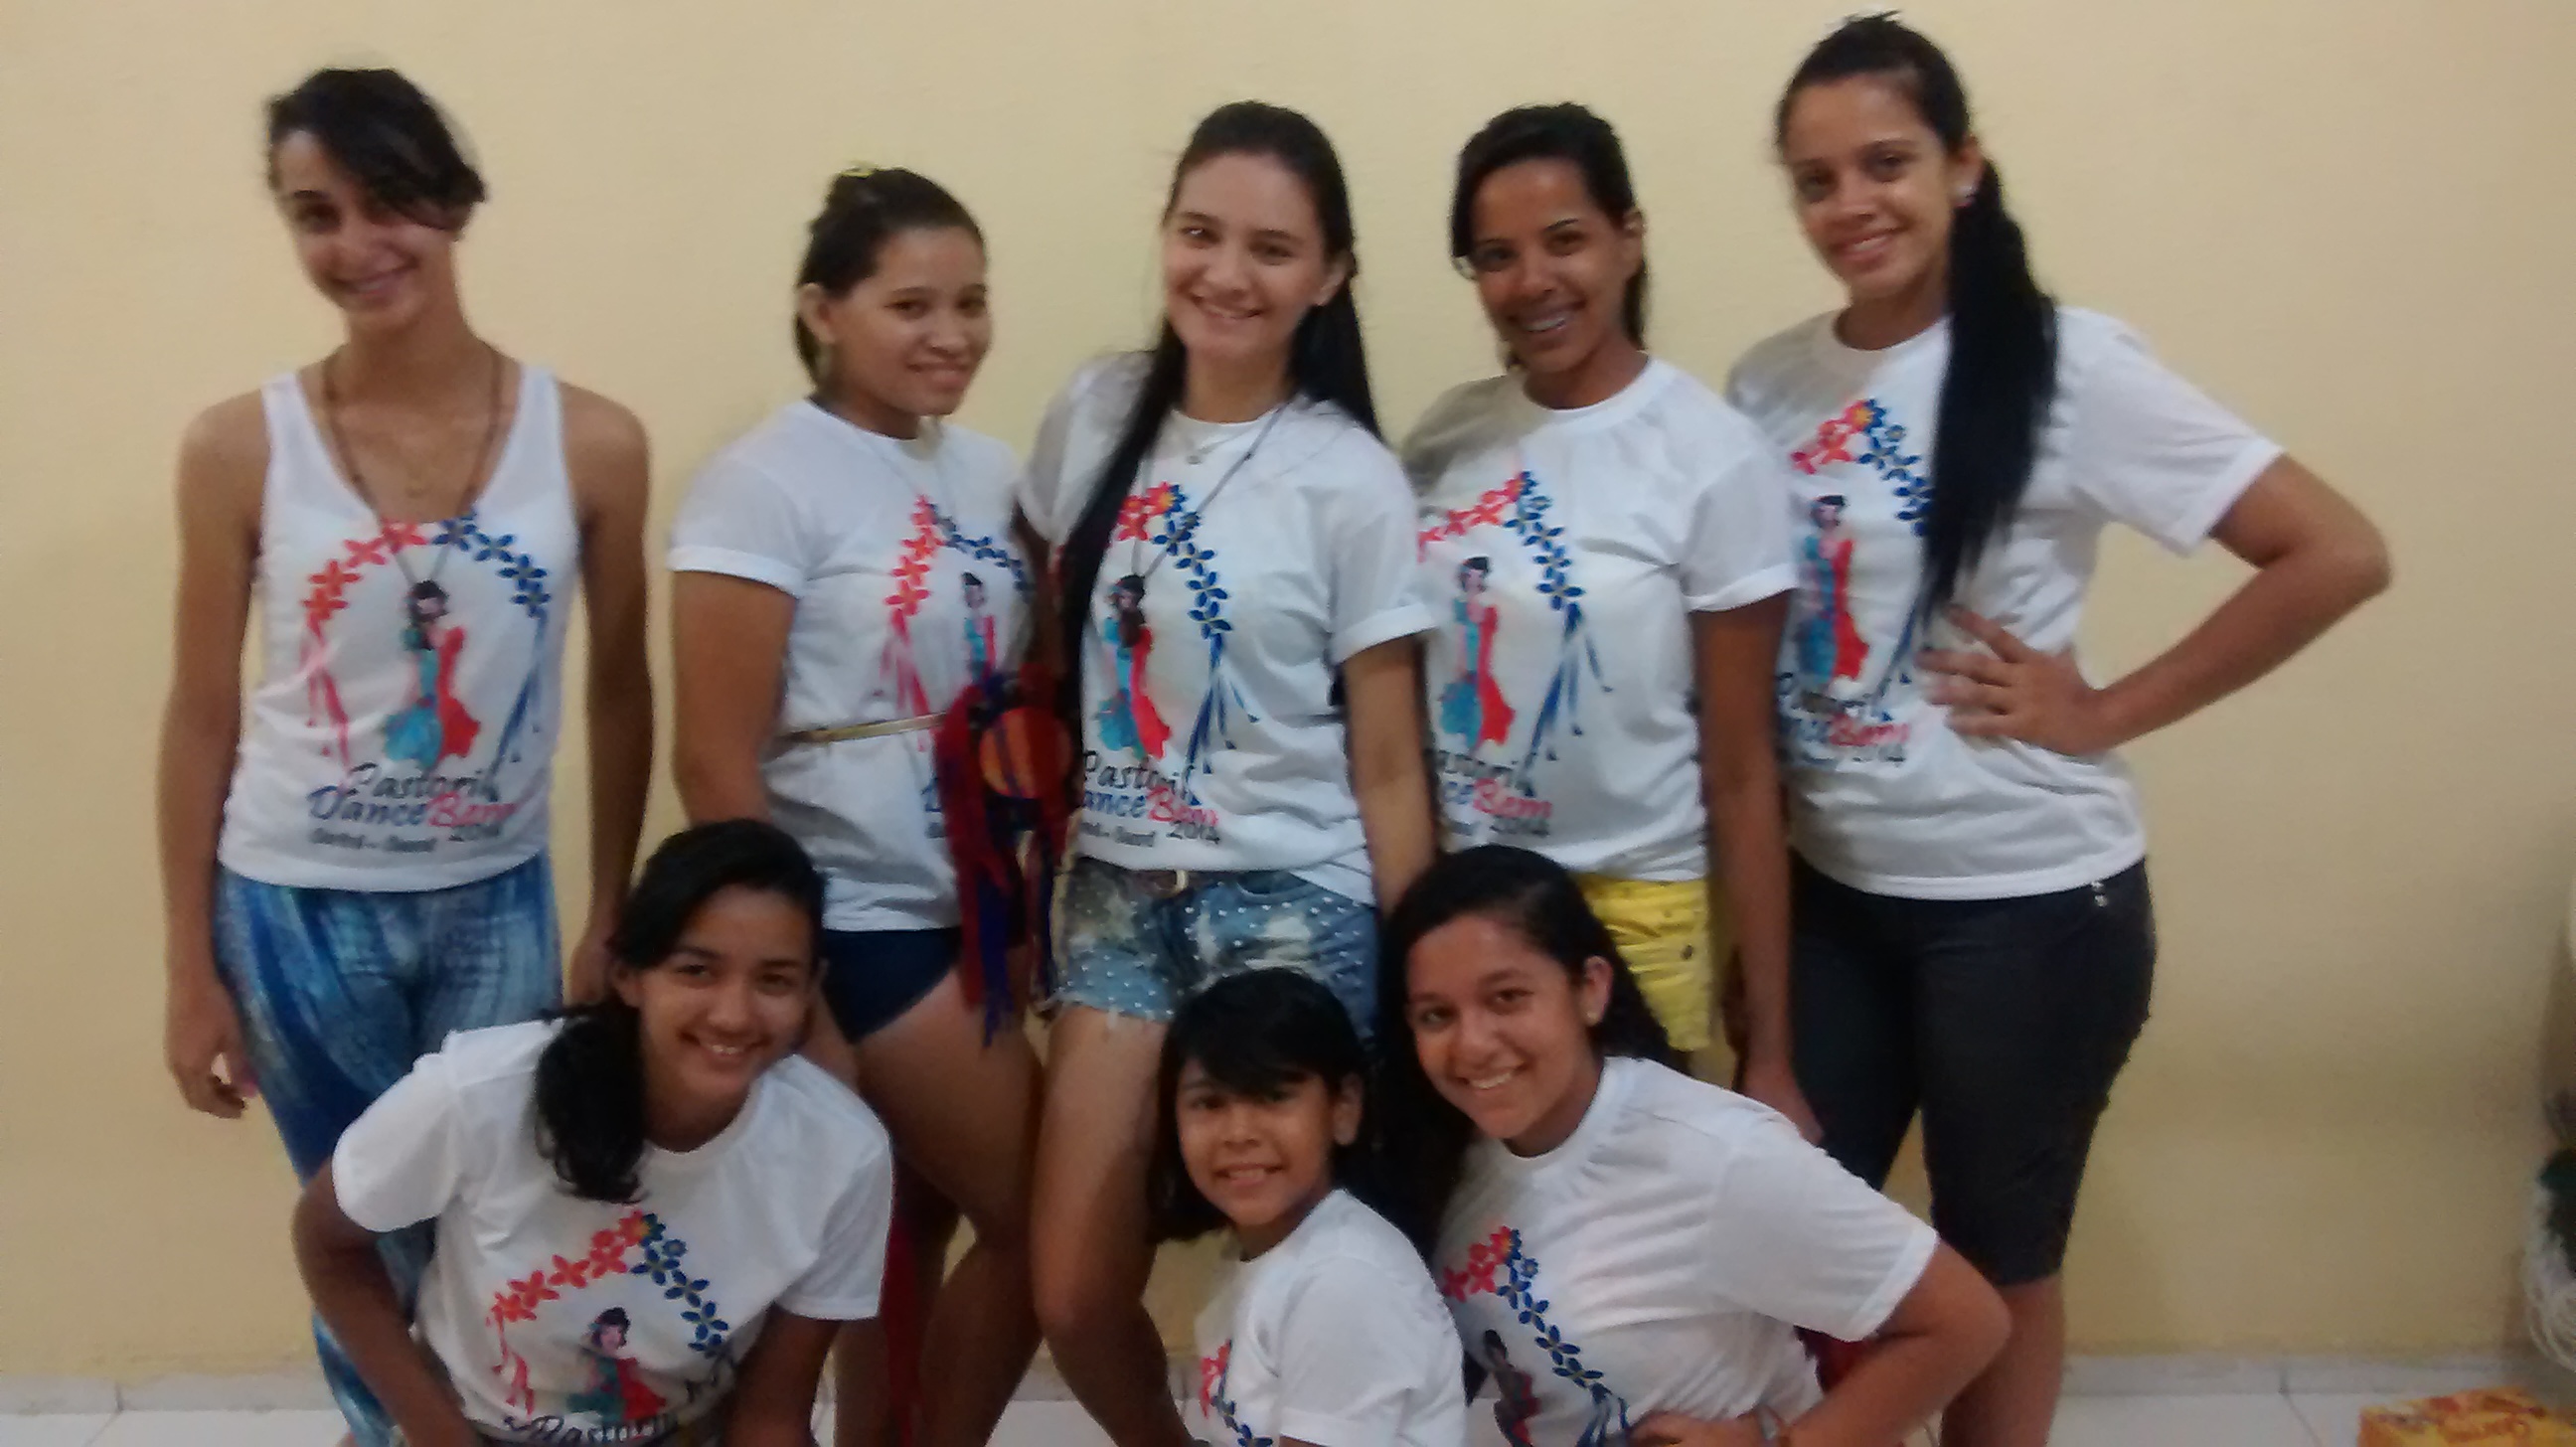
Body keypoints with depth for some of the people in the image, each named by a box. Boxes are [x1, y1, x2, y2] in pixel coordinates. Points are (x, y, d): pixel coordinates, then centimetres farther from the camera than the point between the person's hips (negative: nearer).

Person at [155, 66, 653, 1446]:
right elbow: (201, 716, -3)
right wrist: (192, 969, -1)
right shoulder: (238, 446, -9)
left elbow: (619, 691, 1)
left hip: (498, 902, 1)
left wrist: (611, 917, 4)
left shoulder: (591, 440, -8)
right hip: (298, 907, 0)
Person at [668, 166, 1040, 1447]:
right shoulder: (765, 484, -13)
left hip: (979, 910, 7)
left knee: (919, 1223, 15)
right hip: (859, 923, -6)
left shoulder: (991, 471, 7)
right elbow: (716, 762, -15)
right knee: (1037, 1223, 0)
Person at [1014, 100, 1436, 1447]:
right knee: (1073, 1297, 4)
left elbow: (1387, 767, -6)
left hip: (1294, 908, -4)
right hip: (1117, 894, 4)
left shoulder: (1350, 482, -9)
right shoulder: (1094, 415, 2)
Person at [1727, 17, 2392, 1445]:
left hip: (2025, 898, -4)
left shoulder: (2065, 366, -13)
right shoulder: (1770, 384, 1)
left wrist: (2103, 712, -15)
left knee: (1996, 1261, 13)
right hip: (1827, 889, 5)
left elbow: (2338, 554, -16)